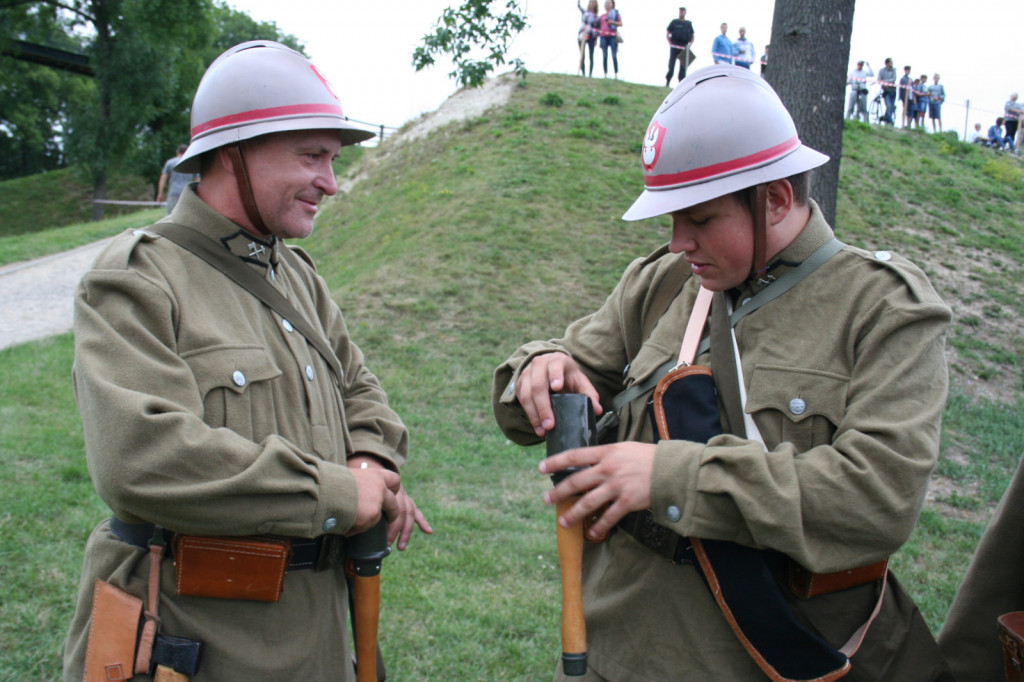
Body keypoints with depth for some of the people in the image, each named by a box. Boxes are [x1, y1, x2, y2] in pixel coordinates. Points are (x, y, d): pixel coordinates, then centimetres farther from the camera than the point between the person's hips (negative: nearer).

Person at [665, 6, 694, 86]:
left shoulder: (688, 23, 14)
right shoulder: (674, 22, 9)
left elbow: (692, 37, 16)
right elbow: (667, 34, 9)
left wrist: (690, 44, -1)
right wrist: (670, 43, -4)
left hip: (684, 49, 2)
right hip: (674, 47, -2)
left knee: (683, 67, 0)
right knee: (671, 65, -6)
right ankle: (667, 83, -3)